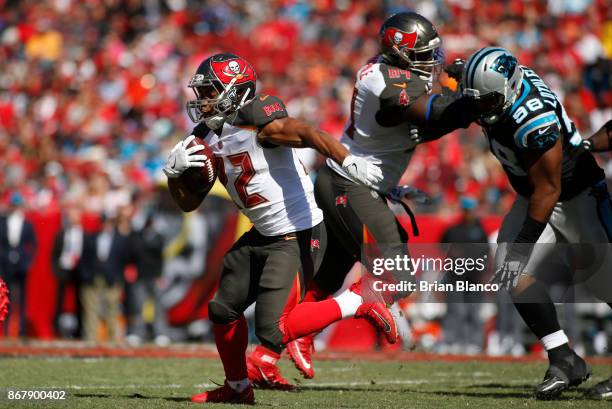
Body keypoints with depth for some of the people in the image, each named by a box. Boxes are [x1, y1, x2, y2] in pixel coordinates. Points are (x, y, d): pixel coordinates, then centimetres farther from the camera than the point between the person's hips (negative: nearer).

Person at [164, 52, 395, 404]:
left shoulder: (256, 120, -20)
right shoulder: (206, 139, 7)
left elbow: (308, 134, -37)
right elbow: (189, 203, 13)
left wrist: (348, 161, -53)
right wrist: (174, 171, -8)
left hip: (298, 237, -9)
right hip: (262, 236, 9)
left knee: (272, 329, -17)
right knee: (224, 310, 17)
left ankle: (357, 306, -1)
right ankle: (237, 387, 38)